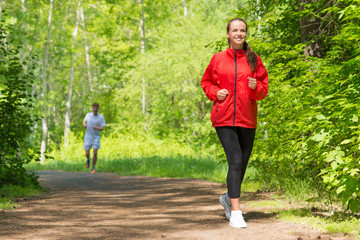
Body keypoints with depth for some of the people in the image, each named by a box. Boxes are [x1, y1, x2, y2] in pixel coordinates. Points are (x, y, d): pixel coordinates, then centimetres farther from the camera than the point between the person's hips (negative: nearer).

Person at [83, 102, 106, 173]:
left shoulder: (101, 117, -8)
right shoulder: (88, 115, -2)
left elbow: (102, 128, -12)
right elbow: (84, 121, 16)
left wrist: (96, 127, -33)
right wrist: (84, 125, -9)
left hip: (96, 137, -1)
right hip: (88, 136, 1)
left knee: (95, 153, -11)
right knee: (87, 153, 0)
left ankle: (93, 168, 7)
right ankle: (88, 160, 37)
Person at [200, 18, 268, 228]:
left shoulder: (254, 60, 7)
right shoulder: (218, 59, 6)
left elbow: (264, 89, 9)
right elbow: (206, 81, 17)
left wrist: (256, 87, -14)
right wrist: (215, 93, -3)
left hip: (247, 118, 2)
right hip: (224, 118, -2)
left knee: (242, 163, 11)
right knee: (235, 161, -15)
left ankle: (229, 198, 39)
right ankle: (236, 212, -12)